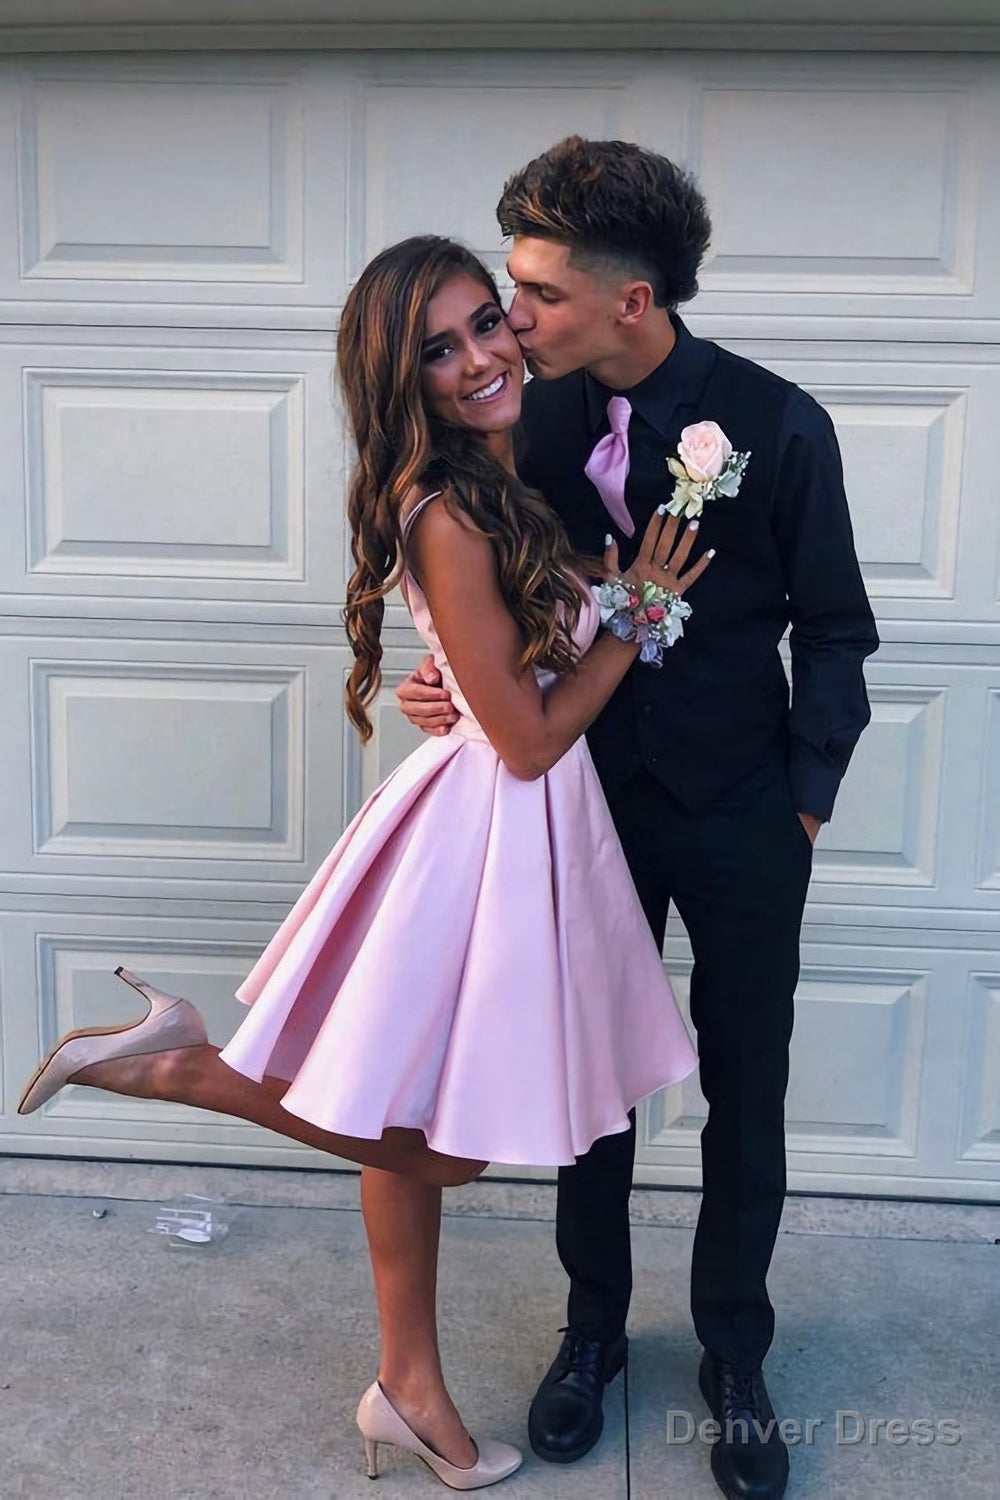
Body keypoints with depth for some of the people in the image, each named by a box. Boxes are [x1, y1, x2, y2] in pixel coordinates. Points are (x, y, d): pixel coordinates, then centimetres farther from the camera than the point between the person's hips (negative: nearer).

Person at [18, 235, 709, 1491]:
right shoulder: (449, 518, -23)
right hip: (484, 833, -9)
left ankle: (409, 1391, 36)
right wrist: (640, 611, -11)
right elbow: (529, 738, -20)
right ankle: (175, 1064, 10)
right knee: (430, 1141, 8)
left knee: (416, 1128, 19)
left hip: (526, 826, 9)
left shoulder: (498, 483, 4)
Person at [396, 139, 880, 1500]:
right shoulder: (538, 418, -6)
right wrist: (454, 680, -15)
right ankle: (593, 1328, 39)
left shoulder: (776, 425, -14)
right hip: (591, 801, 3)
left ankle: (734, 1358, 35)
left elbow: (832, 627, -5)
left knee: (746, 1098, 12)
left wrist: (806, 801, -6)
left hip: (742, 824, -2)